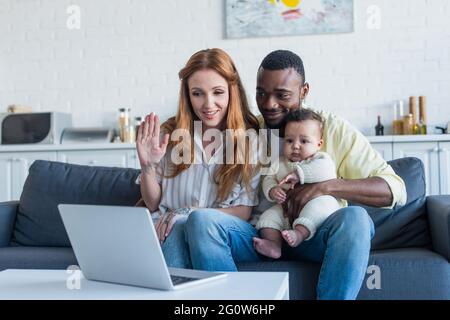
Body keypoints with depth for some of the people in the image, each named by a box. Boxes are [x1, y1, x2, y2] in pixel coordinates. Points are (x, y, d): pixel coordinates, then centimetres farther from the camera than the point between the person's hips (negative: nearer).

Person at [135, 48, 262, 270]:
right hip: (172, 234, 1)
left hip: (230, 236, -1)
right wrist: (147, 167, -7)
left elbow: (243, 212, -2)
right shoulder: (170, 134, 6)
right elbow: (153, 205, 12)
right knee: (177, 227, -33)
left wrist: (189, 213, -15)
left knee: (200, 220, -33)